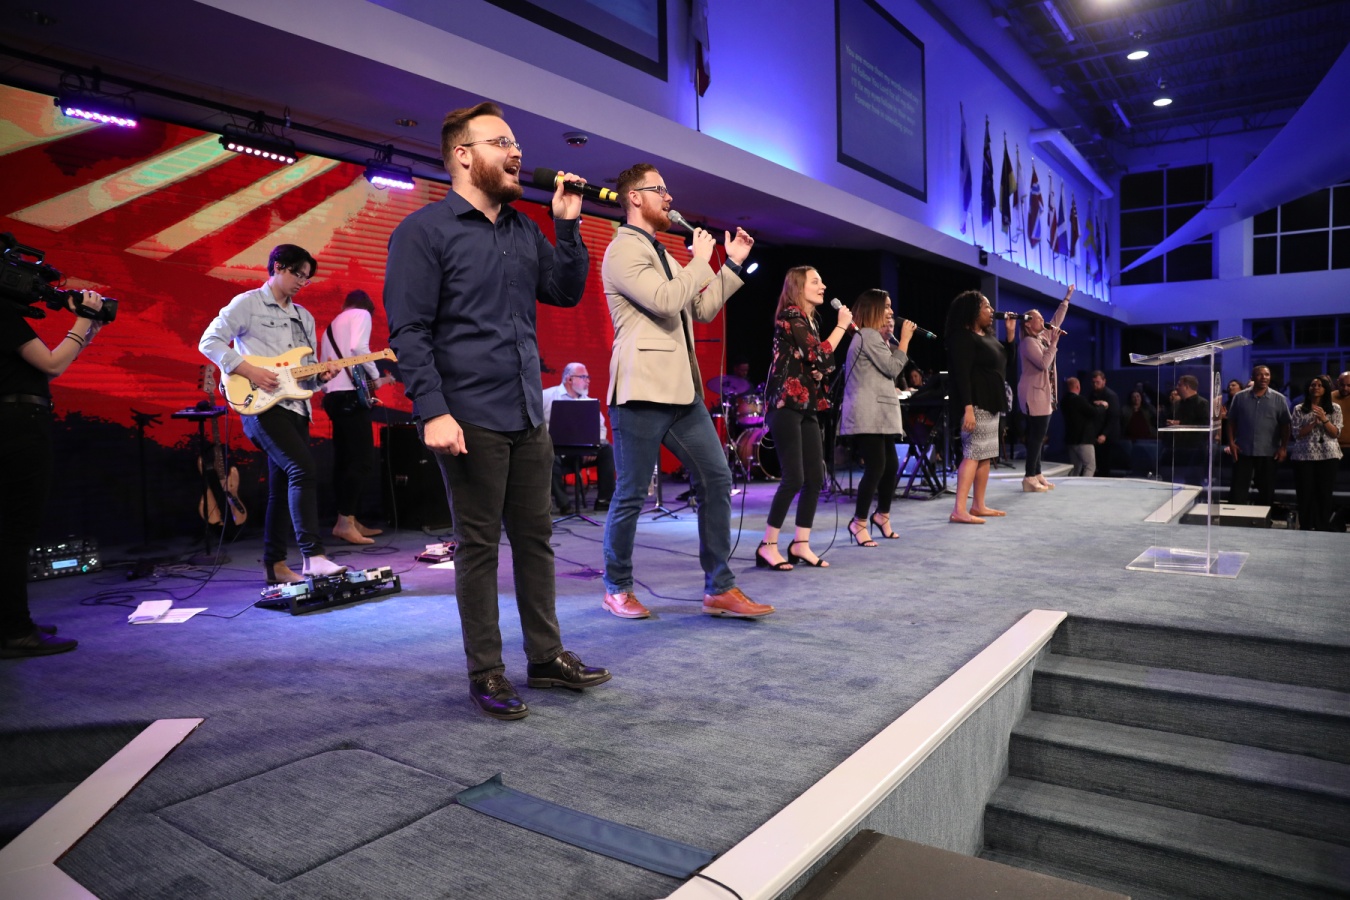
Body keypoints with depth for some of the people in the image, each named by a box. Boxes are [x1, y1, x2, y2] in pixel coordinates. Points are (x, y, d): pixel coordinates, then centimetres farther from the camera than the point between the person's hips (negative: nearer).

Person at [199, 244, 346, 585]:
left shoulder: (304, 317, 20)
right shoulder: (247, 303, 1)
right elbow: (209, 342, -6)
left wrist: (320, 375, -2)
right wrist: (249, 371, -16)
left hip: (296, 407, 7)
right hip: (260, 404, -7)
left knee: (283, 485, 8)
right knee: (303, 469, -22)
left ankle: (275, 564, 14)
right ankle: (313, 556, -24)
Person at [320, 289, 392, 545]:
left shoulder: (331, 326, 28)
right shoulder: (361, 314, 4)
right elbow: (358, 348, -15)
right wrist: (377, 378, -6)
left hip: (333, 396, 9)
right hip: (350, 395, -9)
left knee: (344, 461, 9)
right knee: (363, 460, -11)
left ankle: (350, 521, 11)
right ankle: (345, 522, -15)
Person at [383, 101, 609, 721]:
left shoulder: (523, 230, 15)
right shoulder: (424, 231, -4)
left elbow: (568, 292, 15)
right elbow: (408, 330, -11)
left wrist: (568, 224, 4)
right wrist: (433, 411, -20)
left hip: (528, 416, 7)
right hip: (471, 420, -6)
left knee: (535, 536, 12)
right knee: (479, 546, 3)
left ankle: (546, 657, 24)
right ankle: (486, 674, 16)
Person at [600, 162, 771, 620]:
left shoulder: (662, 254, 22)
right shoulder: (623, 250, -6)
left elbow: (703, 309, 23)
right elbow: (666, 302, -20)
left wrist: (733, 264, 17)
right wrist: (701, 259, -7)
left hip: (682, 390, 9)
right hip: (643, 391, -9)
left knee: (716, 480, 4)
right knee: (631, 495, 0)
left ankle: (720, 589, 10)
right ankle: (617, 588, 18)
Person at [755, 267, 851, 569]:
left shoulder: (809, 320, 18)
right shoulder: (790, 316, -9)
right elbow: (818, 355, -18)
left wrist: (819, 370, 9)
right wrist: (841, 326, -8)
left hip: (805, 406, 9)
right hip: (786, 405, -9)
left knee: (816, 476, 5)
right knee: (794, 478, -11)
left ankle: (801, 544, 13)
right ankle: (768, 545, 0)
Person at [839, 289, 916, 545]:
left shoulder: (873, 337, 24)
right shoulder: (868, 335, -10)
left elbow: (886, 370, 22)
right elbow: (893, 368, -11)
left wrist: (888, 337, 15)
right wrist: (904, 338, -4)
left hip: (880, 414, 11)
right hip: (868, 416, -11)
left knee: (891, 466, 12)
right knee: (876, 468, -11)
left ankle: (882, 515, 28)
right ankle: (859, 522, 0)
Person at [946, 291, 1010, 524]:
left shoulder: (988, 336, 17)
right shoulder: (963, 337, -12)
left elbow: (1005, 363, 19)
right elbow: (962, 374, -20)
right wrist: (968, 408, -27)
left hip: (991, 403, 10)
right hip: (976, 404, -10)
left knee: (986, 454, 10)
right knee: (973, 453, -14)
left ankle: (979, 505, 16)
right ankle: (959, 510, -16)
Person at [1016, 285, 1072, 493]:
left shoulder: (1043, 336, 14)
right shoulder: (1028, 342, -13)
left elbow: (1057, 320, 27)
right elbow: (1043, 363, -22)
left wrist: (1067, 299, 26)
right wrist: (1054, 343, -19)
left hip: (1044, 394, 10)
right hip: (1034, 394, -10)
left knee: (1038, 436, 9)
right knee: (1036, 435, -11)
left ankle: (1036, 475, 12)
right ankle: (1029, 478, -10)